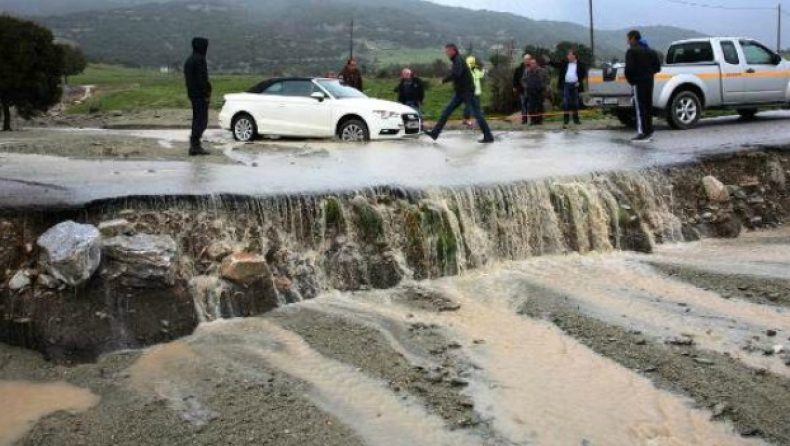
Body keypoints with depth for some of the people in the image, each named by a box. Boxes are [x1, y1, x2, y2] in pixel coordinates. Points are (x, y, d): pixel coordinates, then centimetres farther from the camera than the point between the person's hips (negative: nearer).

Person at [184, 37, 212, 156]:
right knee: (202, 120, -9)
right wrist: (207, 95, -16)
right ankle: (195, 144, -15)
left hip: (192, 94, 10)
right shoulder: (200, 60, -14)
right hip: (200, 95, -10)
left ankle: (195, 146, 13)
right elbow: (202, 79, -19)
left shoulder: (189, 60, 17)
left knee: (197, 119, 13)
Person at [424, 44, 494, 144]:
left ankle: (488, 137, 1)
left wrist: (444, 80, -18)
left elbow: (455, 74, -30)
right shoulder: (456, 61, 14)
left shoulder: (458, 60, -15)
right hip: (460, 92, 10)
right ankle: (435, 133, 6)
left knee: (477, 114, -5)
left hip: (467, 92, -10)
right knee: (446, 111, 5)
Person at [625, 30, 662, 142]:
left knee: (640, 107, -8)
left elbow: (629, 68, -17)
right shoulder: (650, 51, 17)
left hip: (638, 82, -8)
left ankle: (642, 133, -12)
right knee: (648, 106, 14)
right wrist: (649, 73, 16)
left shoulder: (631, 51, -9)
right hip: (649, 81, 8)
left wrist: (630, 79, -4)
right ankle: (649, 131, 19)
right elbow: (657, 66, 15)